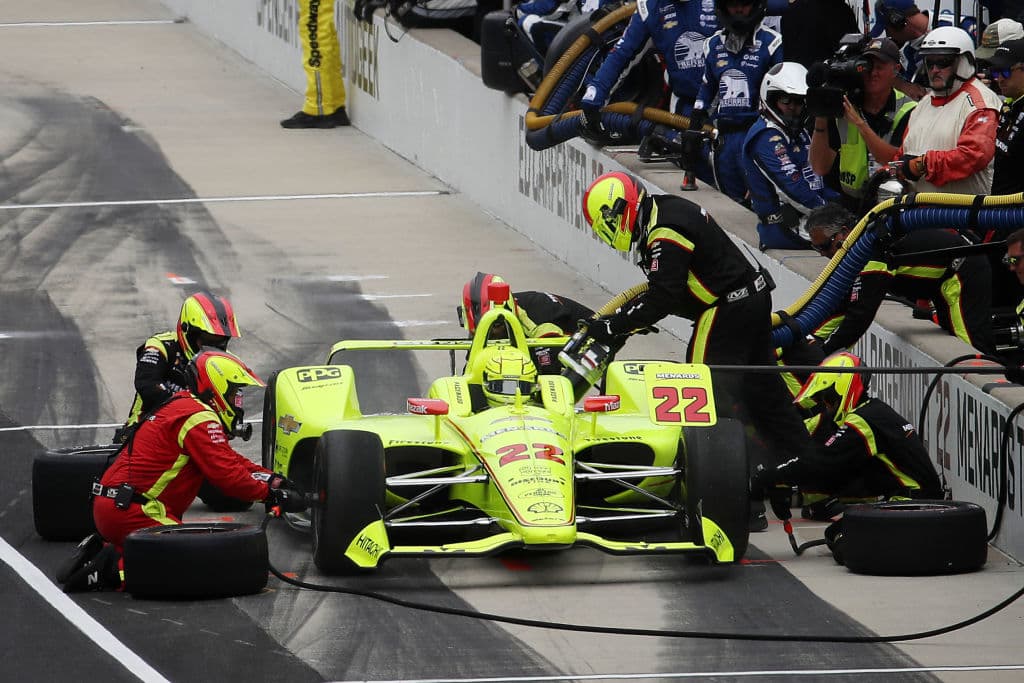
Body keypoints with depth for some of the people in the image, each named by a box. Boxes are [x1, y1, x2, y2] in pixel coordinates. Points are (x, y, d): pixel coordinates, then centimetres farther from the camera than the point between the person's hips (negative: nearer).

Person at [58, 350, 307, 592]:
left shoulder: (181, 406, 22)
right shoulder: (200, 419, -12)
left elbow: (229, 459, 25)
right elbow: (225, 474, -16)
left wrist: (272, 479, 14)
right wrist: (272, 494, -7)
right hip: (130, 510, -10)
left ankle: (102, 550, 9)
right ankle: (113, 569, -16)